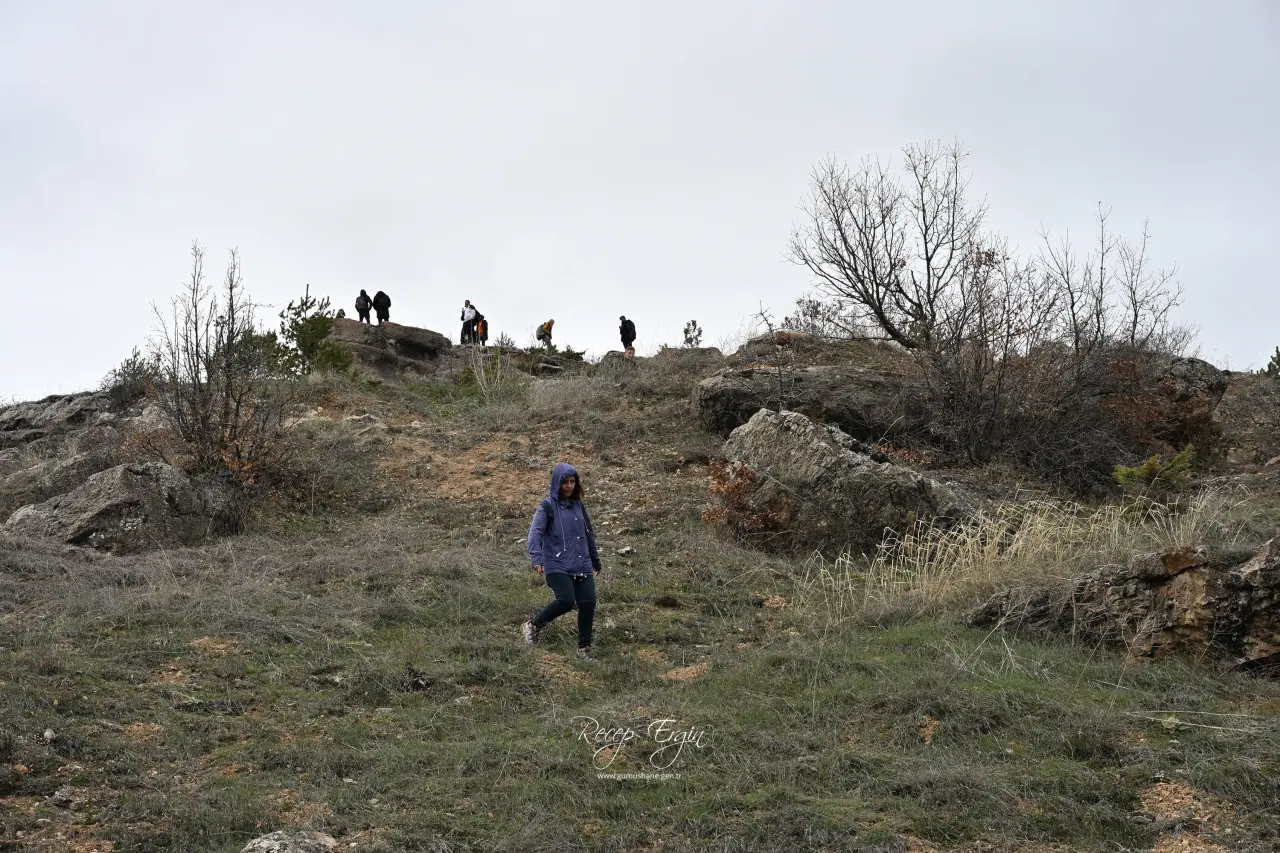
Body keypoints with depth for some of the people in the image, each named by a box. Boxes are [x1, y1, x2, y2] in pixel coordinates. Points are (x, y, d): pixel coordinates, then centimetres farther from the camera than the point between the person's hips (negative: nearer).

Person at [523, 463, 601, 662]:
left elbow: (588, 534, 26)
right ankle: (533, 626, 2)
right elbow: (535, 532, -13)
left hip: (582, 566, 6)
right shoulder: (548, 506, -2)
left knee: (588, 603, -5)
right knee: (566, 600, -22)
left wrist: (595, 560, 32)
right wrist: (537, 558, -29)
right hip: (557, 566, -6)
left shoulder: (578, 505, 16)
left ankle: (584, 649, 10)